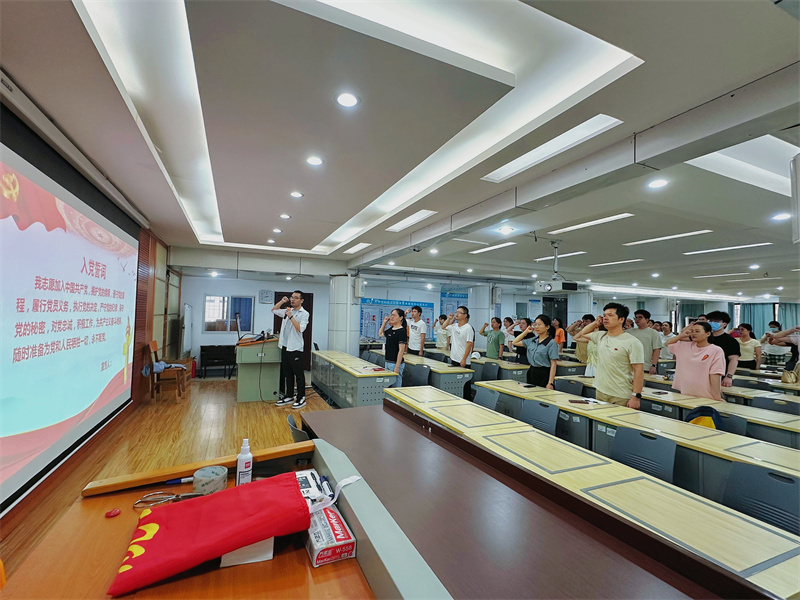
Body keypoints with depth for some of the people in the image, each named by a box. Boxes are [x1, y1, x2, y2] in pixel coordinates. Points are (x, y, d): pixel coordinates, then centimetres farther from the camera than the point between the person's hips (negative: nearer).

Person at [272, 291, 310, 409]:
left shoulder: (304, 314, -6)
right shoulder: (287, 310, 13)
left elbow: (300, 328, -19)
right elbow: (274, 310, 25)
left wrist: (291, 317, -20)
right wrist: (282, 302, 9)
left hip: (295, 348, -7)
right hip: (285, 347, 7)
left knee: (299, 375, 0)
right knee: (287, 374, 15)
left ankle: (301, 398, 9)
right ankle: (289, 396, 25)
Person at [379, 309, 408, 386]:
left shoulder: (402, 331, -14)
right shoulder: (390, 329, 9)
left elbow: (401, 350, -18)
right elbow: (380, 334, 29)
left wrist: (397, 367, -21)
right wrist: (384, 322, 15)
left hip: (395, 363, -8)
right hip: (387, 362, 8)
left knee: (396, 387, -1)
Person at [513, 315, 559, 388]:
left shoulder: (551, 343, -10)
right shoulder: (532, 340, 7)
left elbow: (553, 364, -12)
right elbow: (515, 342, 17)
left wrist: (550, 383, -18)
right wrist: (526, 331, 8)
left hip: (544, 374, -6)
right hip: (532, 372, 6)